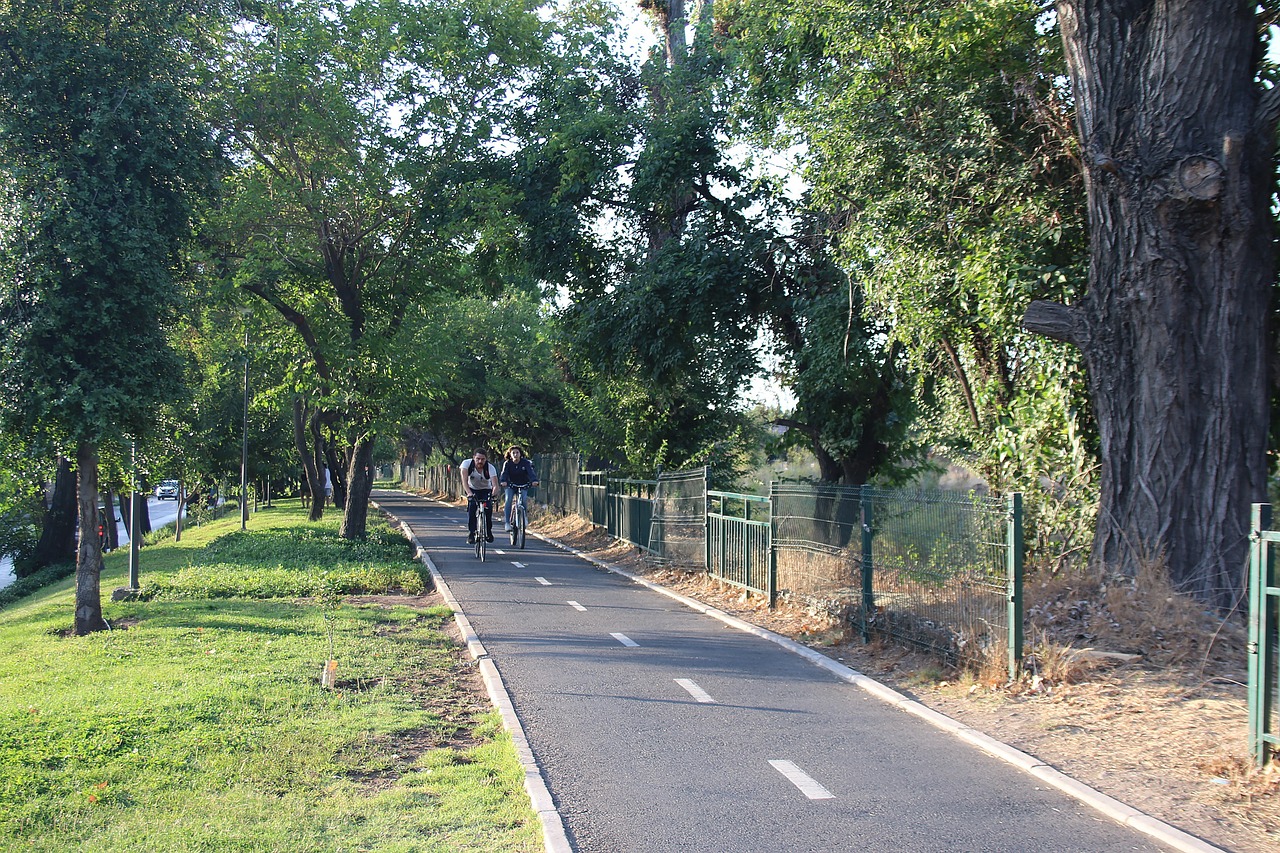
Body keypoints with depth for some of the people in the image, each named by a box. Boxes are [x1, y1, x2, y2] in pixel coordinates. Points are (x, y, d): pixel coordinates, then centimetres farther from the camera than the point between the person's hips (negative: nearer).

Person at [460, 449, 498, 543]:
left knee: (488, 507, -23)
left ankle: (488, 532, -2)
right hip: (472, 490, 0)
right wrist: (469, 493, -53)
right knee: (471, 507, -26)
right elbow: (464, 480, -36)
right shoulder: (467, 464, -26)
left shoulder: (490, 468, -27)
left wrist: (493, 494, -58)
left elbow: (495, 485, -36)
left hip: (486, 490, 0)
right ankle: (471, 533, -19)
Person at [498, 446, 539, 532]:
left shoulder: (525, 463, -13)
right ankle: (507, 522, -22)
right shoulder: (507, 463, -11)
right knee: (508, 500, -24)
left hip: (523, 486, 0)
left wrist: (534, 480, -48)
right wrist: (503, 481, -48)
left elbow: (531, 471, -27)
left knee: (523, 500, -25)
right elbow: (504, 473, -25)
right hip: (510, 486, 0)